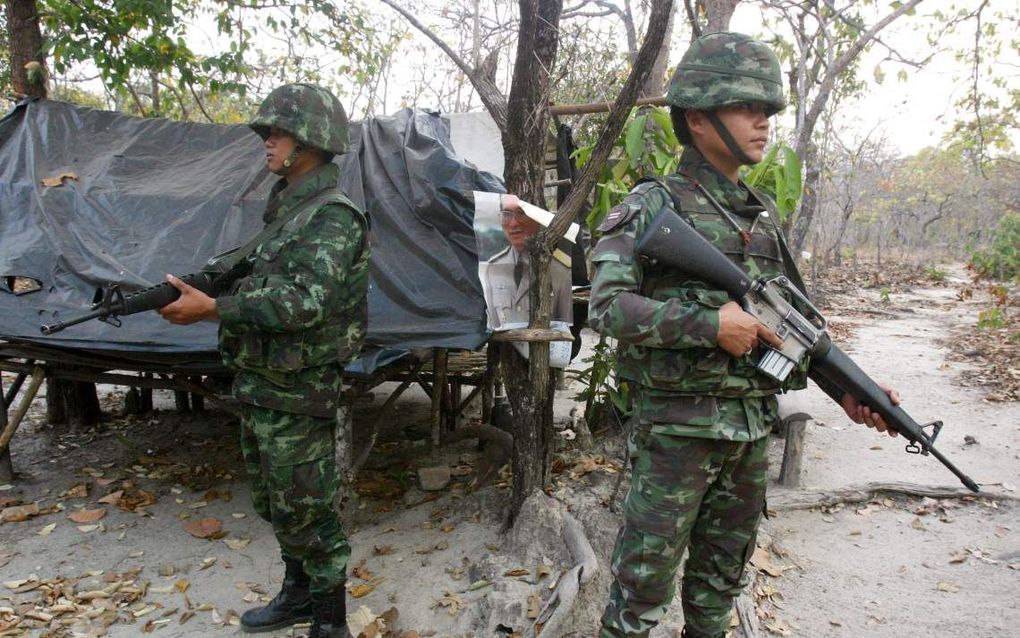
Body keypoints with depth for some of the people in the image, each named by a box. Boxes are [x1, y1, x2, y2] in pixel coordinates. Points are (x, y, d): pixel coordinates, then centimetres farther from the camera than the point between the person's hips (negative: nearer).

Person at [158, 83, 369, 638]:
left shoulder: (332, 216, -17)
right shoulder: (285, 208, 14)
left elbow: (307, 301, -28)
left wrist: (213, 309, -27)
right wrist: (203, 290, 4)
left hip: (296, 394, -10)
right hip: (258, 385, 10)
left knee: (305, 510, 2)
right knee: (274, 502, 21)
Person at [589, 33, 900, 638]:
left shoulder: (765, 214, 11)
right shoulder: (653, 205, -9)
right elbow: (606, 305, -18)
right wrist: (708, 324, -23)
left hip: (753, 426, 6)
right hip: (677, 425, -6)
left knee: (724, 571, 20)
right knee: (646, 576, 3)